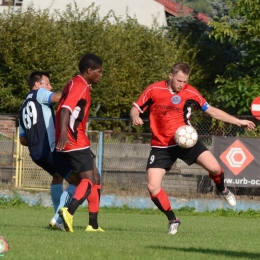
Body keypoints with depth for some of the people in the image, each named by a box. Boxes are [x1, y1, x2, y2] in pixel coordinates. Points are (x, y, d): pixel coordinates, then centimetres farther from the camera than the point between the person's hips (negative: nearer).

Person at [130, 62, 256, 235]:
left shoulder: (190, 93, -3)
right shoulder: (154, 90, -8)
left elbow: (211, 111, 7)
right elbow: (135, 109, 1)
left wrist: (238, 122, 5)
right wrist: (135, 117, -24)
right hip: (161, 146, -1)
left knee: (214, 167, -18)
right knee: (153, 187, -14)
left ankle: (222, 190, 19)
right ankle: (173, 220, 9)